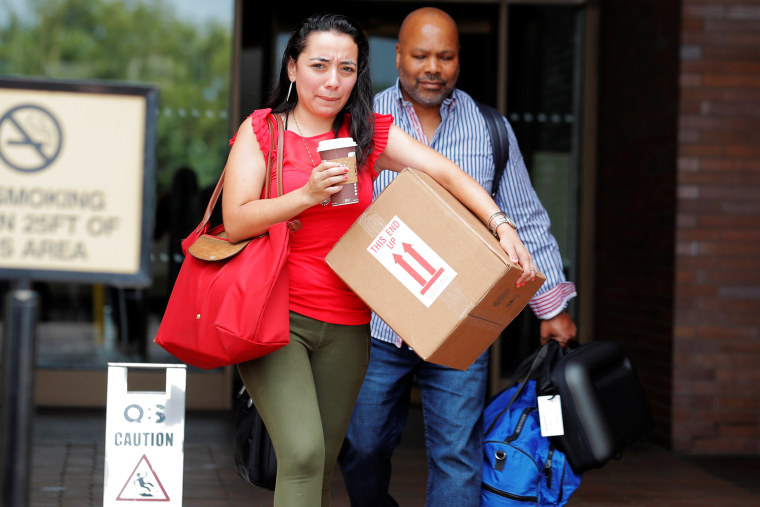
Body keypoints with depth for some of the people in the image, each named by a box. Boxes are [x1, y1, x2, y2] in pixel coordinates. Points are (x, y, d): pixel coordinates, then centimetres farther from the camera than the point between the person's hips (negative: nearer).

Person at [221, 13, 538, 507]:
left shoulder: (370, 134, 8)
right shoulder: (261, 129, 2)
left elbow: (447, 173, -2)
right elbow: (236, 221, -6)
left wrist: (501, 225, -17)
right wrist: (308, 195, -18)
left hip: (346, 327, 3)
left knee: (322, 466, 7)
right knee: (303, 452, -20)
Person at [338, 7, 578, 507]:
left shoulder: (491, 129, 6)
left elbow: (526, 220, 11)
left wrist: (553, 306, 7)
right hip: (375, 324, 0)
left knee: (457, 457, -2)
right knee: (361, 450, 8)